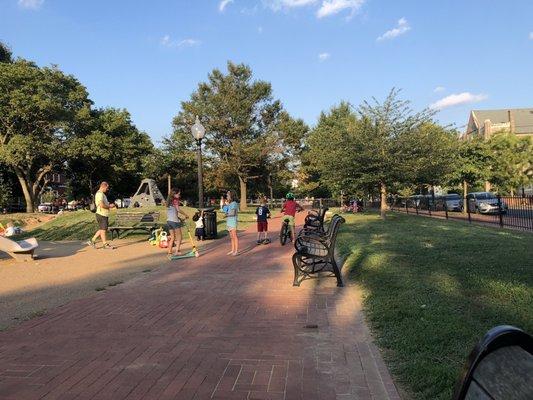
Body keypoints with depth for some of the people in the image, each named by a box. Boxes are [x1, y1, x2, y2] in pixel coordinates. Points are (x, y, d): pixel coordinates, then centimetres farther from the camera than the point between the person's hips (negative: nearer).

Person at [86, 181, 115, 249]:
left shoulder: (102, 194, 18)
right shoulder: (99, 194, -15)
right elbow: (102, 205, -24)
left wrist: (109, 205, 10)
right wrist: (110, 206, -12)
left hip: (104, 214, 10)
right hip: (101, 214, -10)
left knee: (101, 229, 15)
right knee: (103, 230, -3)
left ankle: (92, 241, 21)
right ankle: (105, 244, 3)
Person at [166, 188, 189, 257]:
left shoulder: (169, 201, 16)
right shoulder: (175, 200, -7)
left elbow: (172, 211, 15)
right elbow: (178, 210, -18)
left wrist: (179, 218, 16)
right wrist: (185, 215, -8)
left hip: (169, 220, 7)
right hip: (174, 221, -7)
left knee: (172, 237, 13)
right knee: (179, 237, 1)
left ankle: (169, 252, 12)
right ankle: (177, 251, -8)